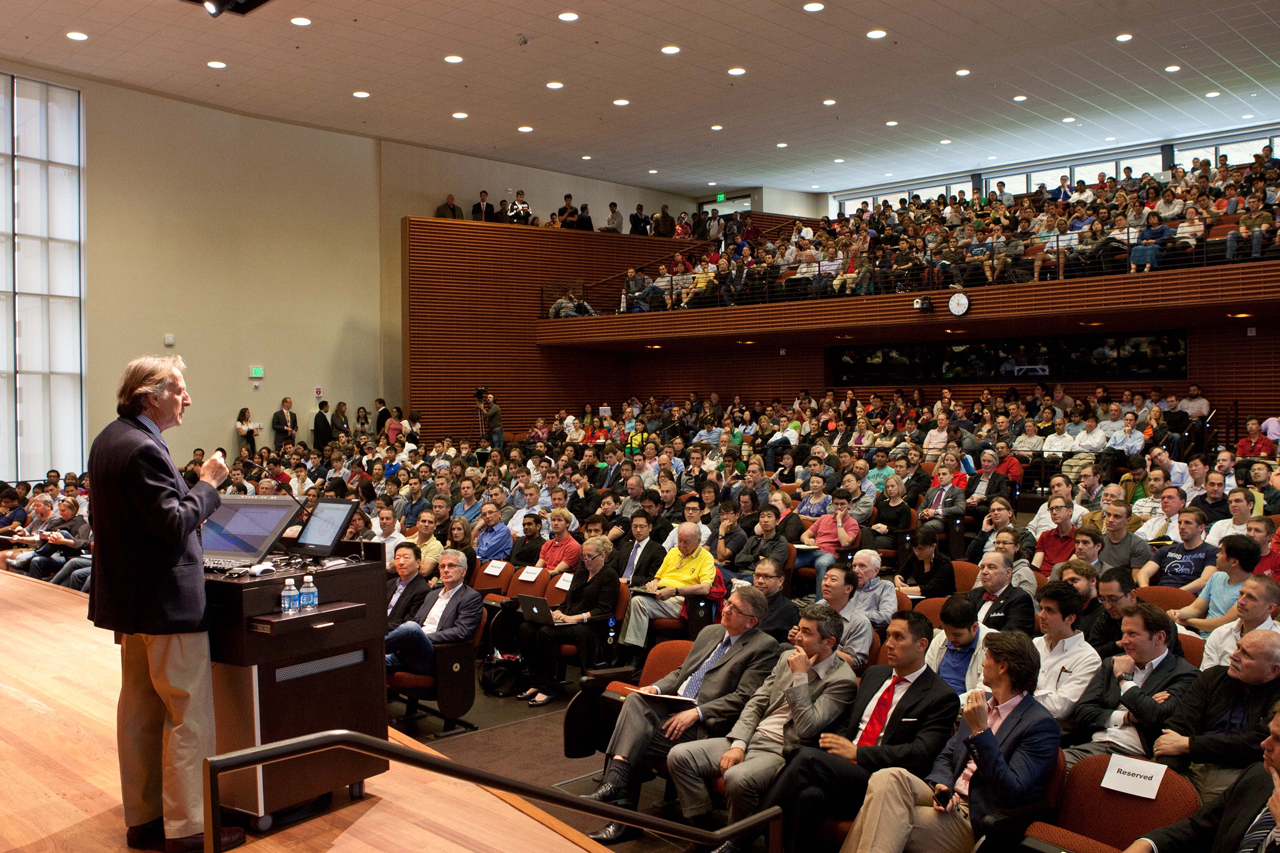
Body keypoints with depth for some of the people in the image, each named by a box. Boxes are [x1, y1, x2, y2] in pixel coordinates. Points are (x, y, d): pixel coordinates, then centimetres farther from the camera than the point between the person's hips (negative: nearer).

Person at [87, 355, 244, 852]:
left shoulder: (108, 439, 11)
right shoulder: (143, 449, -21)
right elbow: (174, 524, -25)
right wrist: (207, 483, -13)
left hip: (127, 597, 11)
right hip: (166, 600, -11)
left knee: (139, 709, 17)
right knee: (189, 716, -1)